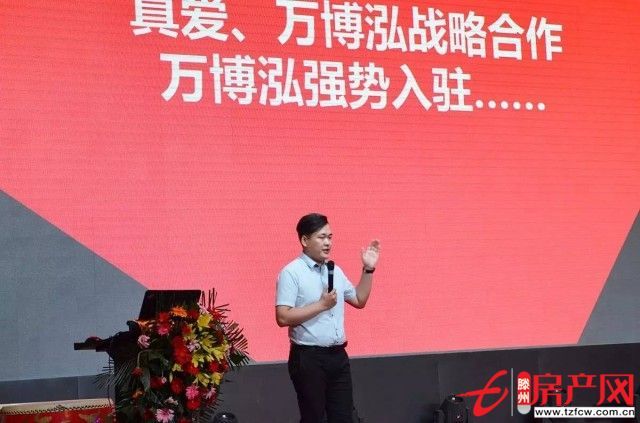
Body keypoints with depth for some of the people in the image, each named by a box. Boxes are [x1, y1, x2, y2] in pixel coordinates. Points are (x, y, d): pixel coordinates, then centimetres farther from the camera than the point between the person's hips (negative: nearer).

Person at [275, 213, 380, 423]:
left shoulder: (335, 271, 12)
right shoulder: (291, 273, -10)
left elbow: (359, 300, 21)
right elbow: (283, 317, -18)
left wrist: (368, 269, 11)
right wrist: (321, 305, -18)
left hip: (338, 355, 7)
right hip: (309, 358, -7)